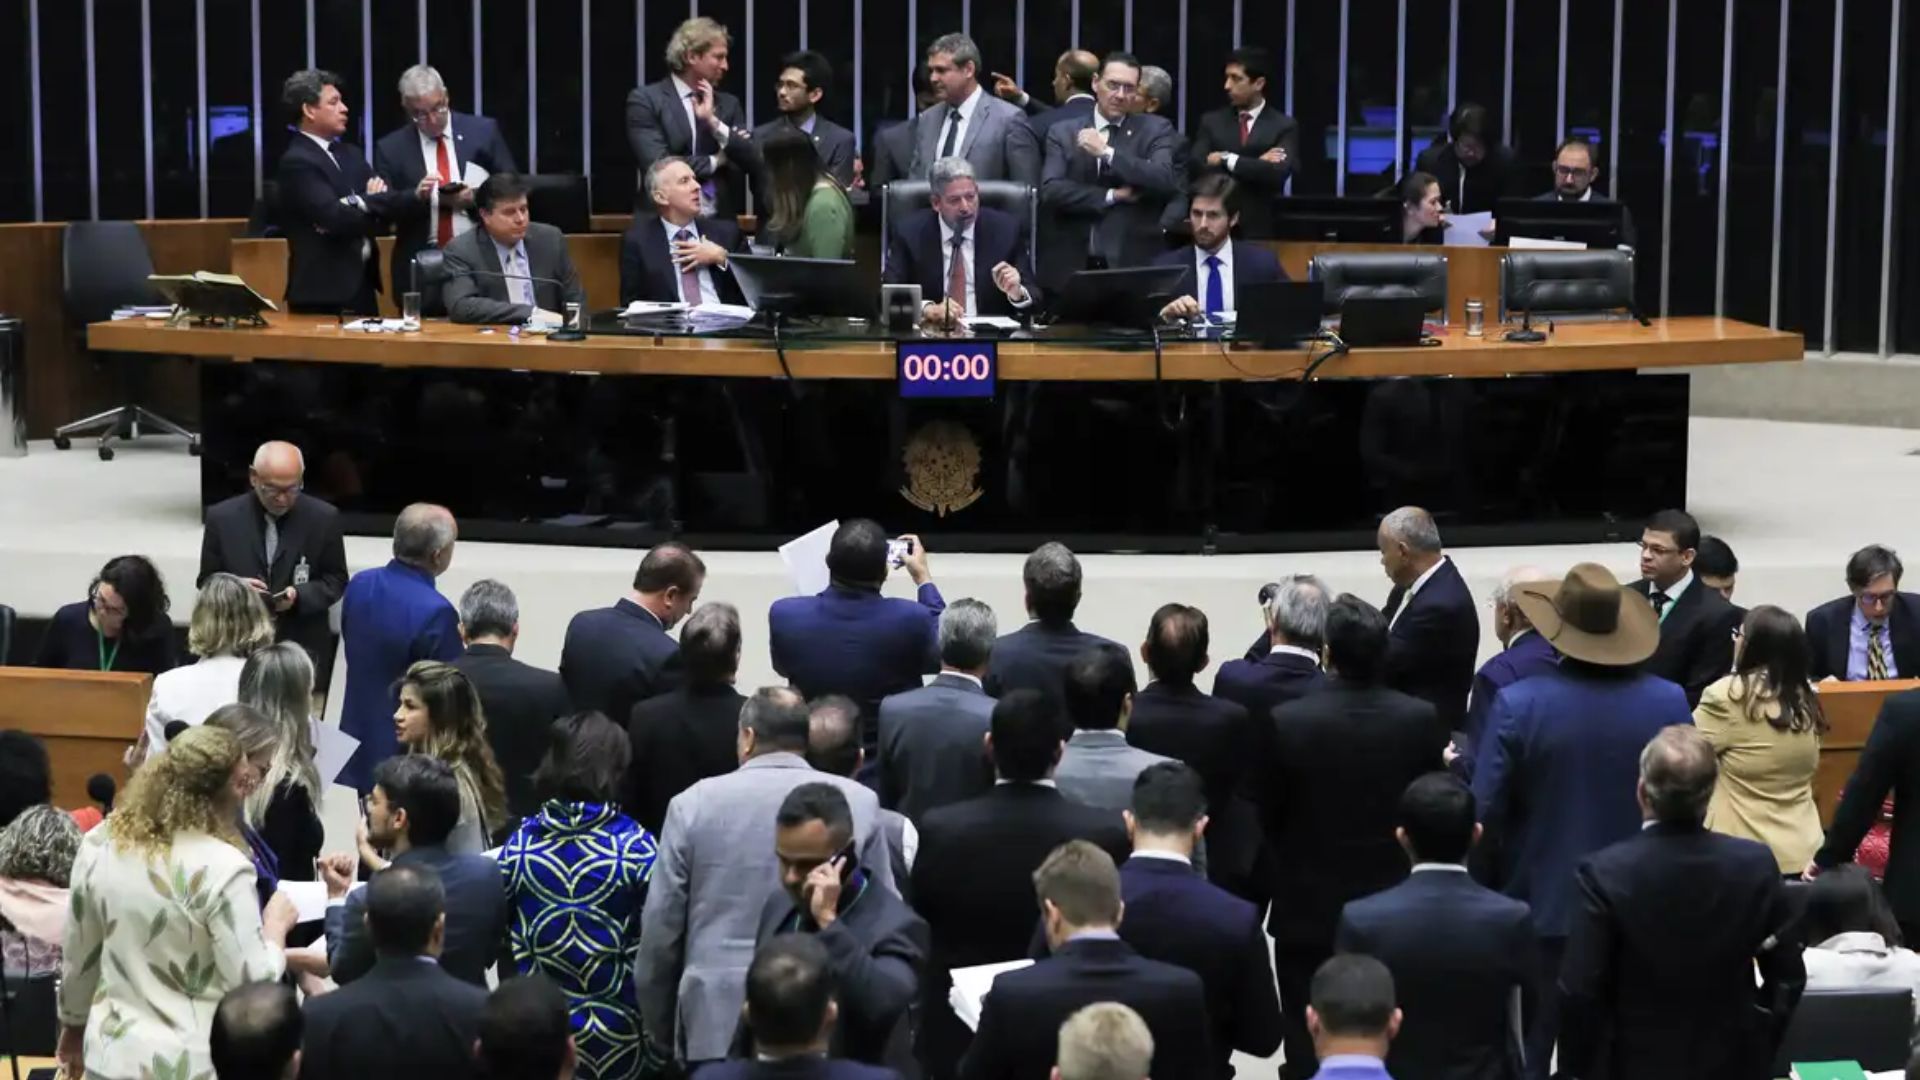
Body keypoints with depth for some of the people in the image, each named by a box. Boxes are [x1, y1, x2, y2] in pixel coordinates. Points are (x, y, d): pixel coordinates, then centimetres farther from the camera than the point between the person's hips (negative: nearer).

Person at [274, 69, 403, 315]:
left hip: (361, 284, 8)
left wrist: (371, 201, -15)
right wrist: (372, 202, -7)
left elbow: (380, 210, 7)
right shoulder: (297, 162, -12)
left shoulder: (349, 153, 13)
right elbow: (336, 219, -22)